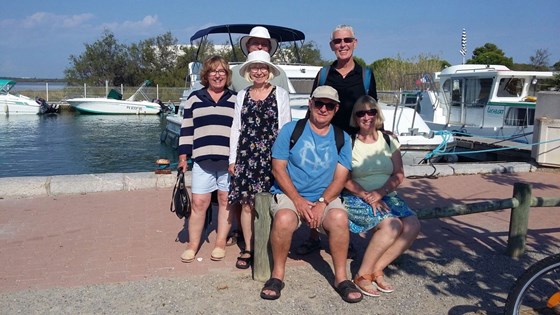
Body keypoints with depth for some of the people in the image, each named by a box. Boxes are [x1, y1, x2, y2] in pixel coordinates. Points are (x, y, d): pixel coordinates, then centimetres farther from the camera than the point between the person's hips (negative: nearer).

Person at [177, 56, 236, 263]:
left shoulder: (235, 100, 9)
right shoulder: (194, 98, 9)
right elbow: (186, 129, 8)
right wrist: (183, 156, 3)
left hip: (230, 160, 0)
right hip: (202, 159, 0)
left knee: (225, 200, 6)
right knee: (198, 202, 2)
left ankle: (220, 243, 19)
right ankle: (193, 244, 15)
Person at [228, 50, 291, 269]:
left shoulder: (280, 94, 4)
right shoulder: (242, 95, 12)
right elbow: (236, 128, 11)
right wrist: (232, 159, 7)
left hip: (271, 155, -2)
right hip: (246, 155, 2)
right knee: (247, 203, 2)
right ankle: (248, 249, 14)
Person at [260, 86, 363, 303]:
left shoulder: (342, 138, 8)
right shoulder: (291, 130, 1)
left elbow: (340, 177, 1)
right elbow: (278, 168, -3)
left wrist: (322, 203, -16)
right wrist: (298, 200, -14)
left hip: (325, 197, 2)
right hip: (289, 195, -1)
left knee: (339, 218, -29)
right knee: (284, 219, -33)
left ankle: (341, 277, -9)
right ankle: (277, 274, -9)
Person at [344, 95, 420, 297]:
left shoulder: (389, 141, 10)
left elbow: (399, 175, 5)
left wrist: (380, 192, -12)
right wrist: (366, 195, -19)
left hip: (386, 196, 5)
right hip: (356, 198, -5)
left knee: (412, 226, -21)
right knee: (392, 225, -30)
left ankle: (377, 270, -7)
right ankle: (362, 275, -12)